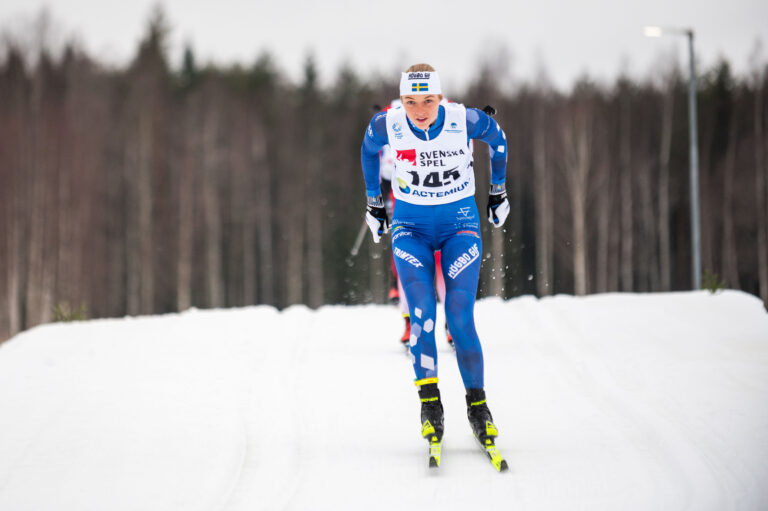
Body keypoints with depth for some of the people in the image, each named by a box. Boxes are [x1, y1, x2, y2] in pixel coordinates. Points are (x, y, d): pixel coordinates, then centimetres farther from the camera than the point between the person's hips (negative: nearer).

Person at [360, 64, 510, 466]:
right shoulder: (387, 126, -14)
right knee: (421, 313, -18)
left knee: (460, 319, -12)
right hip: (411, 227, 1)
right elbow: (368, 150, 11)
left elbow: (497, 138, 6)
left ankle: (477, 405, 2)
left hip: (460, 224, -1)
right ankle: (429, 405, -12)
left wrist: (498, 193, 15)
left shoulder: (465, 120, -17)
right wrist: (373, 203, 17)